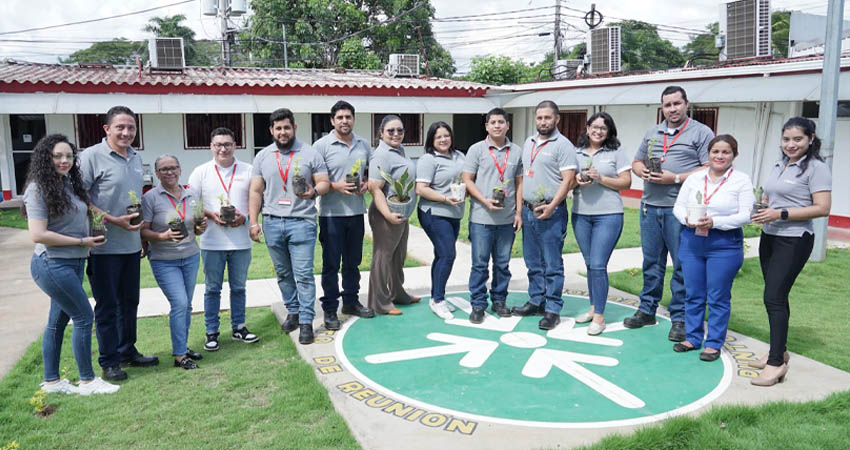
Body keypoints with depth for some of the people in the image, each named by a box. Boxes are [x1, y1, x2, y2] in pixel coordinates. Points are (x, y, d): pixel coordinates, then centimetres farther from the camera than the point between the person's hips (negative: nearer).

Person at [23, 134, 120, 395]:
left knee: (58, 320, 14)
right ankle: (87, 381, 8)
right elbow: (37, 235, -20)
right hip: (53, 264, -9)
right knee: (84, 317, -4)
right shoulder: (38, 189, -14)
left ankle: (51, 381, 26)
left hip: (73, 263, 9)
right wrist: (81, 242, -16)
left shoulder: (69, 184, 11)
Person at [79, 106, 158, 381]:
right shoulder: (92, 156, -11)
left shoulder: (136, 157, 11)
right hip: (105, 245, -7)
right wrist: (114, 220, -19)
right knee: (107, 306, 4)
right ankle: (109, 361, 17)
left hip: (132, 243, 7)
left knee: (130, 302, 16)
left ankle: (128, 351, 31)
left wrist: (144, 234, 17)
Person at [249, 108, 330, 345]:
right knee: (283, 273, 12)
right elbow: (256, 192, 9)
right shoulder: (263, 156, 9)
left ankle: (306, 322, 2)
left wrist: (314, 191, -20)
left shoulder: (309, 153, 2)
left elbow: (324, 182, 2)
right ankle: (293, 312, 28)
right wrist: (253, 222, 2)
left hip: (301, 221, -3)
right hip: (272, 222, 3)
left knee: (303, 274, -5)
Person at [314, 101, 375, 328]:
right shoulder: (322, 145, -6)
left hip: (356, 211, 5)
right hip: (331, 213, -5)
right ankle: (330, 309, 12)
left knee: (353, 261, 16)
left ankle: (351, 301, 30)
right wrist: (336, 186, -20)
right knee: (331, 263, 2)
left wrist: (366, 184, -1)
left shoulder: (363, 145, 9)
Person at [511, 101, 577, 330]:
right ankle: (536, 301, 26)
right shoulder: (529, 142, 15)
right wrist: (520, 209, 12)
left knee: (552, 264, -2)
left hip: (550, 212, -7)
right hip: (528, 209, 7)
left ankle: (552, 309, 5)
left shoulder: (563, 145, -7)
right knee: (533, 262, 14)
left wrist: (551, 206, -20)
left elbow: (568, 180, -13)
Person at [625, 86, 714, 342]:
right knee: (651, 261, 12)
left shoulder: (701, 133, -1)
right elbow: (636, 163, 23)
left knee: (682, 265, 0)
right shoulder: (652, 133, 17)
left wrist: (676, 178, -16)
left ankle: (679, 318, 10)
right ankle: (647, 310, 23)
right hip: (650, 206, 5)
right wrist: (643, 172, 0)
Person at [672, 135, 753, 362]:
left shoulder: (741, 180, -3)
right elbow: (678, 206, 9)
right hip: (692, 241, 4)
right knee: (693, 294, 11)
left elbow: (746, 215, -9)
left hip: (725, 245, -4)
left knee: (718, 297, 2)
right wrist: (688, 219, -13)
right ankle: (693, 337, 24)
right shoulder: (694, 178, 8)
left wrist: (714, 222, -20)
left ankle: (714, 343, 14)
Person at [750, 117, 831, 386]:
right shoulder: (779, 166, 14)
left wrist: (780, 214, -22)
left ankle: (776, 363, -9)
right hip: (769, 237, 8)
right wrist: (761, 211, 3)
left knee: (774, 297, -13)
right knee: (776, 296, 13)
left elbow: (822, 208, -16)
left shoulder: (816, 168, -9)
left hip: (794, 240, -8)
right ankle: (779, 350, 26)